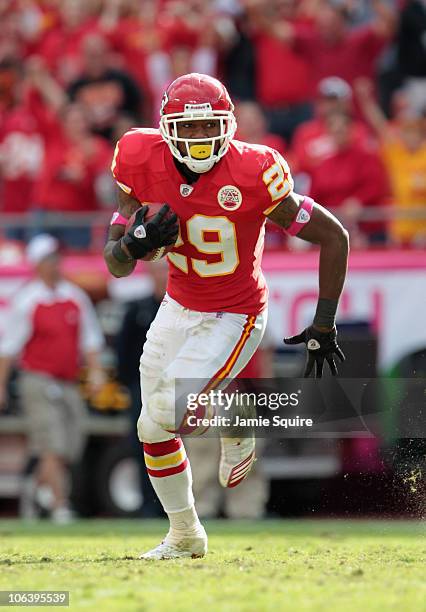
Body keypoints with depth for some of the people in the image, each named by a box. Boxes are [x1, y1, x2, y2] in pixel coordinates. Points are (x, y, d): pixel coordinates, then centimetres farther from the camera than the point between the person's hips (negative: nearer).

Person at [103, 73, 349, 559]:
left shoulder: (252, 175, -27)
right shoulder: (143, 166, -15)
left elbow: (334, 236, -17)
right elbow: (116, 265, -6)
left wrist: (324, 325, -12)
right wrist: (135, 244, -31)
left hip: (235, 317, -5)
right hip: (178, 308, 5)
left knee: (170, 412, -21)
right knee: (153, 431, 9)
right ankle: (185, 537, 32)